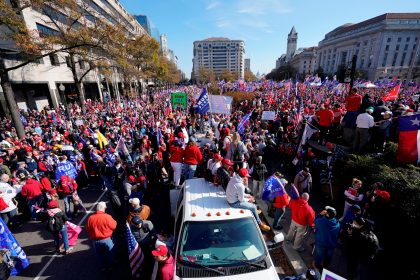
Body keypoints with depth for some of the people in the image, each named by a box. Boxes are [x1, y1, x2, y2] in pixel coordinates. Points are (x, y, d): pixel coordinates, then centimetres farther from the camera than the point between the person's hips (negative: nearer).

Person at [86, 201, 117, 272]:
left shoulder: (91, 218, -13)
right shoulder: (107, 217, -23)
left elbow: (88, 229, 2)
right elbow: (114, 226, -12)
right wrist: (114, 221, 7)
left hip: (95, 240, 3)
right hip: (107, 239, -3)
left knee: (99, 254, 25)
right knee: (109, 254, 21)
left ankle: (103, 267, 40)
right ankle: (110, 266, 37)